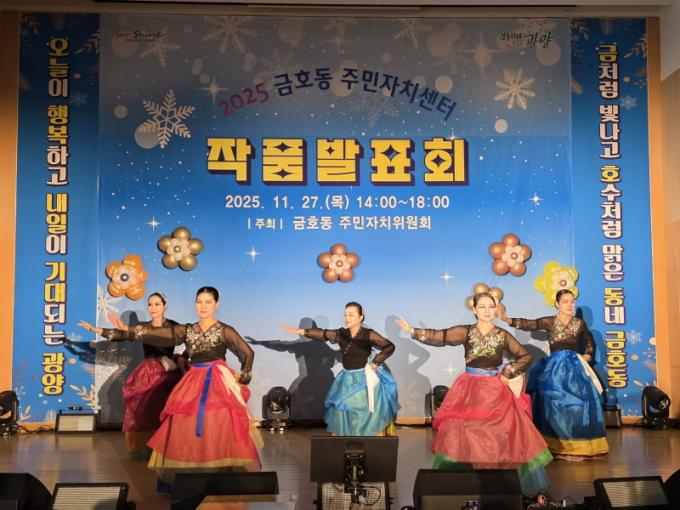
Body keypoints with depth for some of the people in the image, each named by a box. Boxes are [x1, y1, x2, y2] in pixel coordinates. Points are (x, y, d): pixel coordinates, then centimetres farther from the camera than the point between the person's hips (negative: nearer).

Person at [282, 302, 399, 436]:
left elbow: (390, 346, -11)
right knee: (345, 417, 10)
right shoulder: (341, 334, 1)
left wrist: (375, 362, -14)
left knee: (366, 418, -1)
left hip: (365, 381, -5)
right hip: (347, 381, 5)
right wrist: (299, 331, -12)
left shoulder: (368, 335, -12)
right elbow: (323, 334, -4)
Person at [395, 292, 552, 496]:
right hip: (470, 390, 0)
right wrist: (413, 331, -19)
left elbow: (525, 356, 5)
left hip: (496, 390, 0)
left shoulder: (503, 335, -1)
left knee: (502, 437, 0)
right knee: (461, 436, -3)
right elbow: (439, 336, -9)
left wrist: (507, 375, -3)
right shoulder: (466, 332, -1)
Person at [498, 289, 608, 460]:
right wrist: (507, 319, -26)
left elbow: (590, 342, 23)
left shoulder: (579, 323, 7)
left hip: (574, 367, 1)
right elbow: (528, 324, -13)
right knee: (554, 403, -3)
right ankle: (556, 446, 4)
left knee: (577, 402, -5)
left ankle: (577, 445, 6)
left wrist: (587, 356, 6)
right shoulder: (549, 322, 0)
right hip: (553, 367, -1)